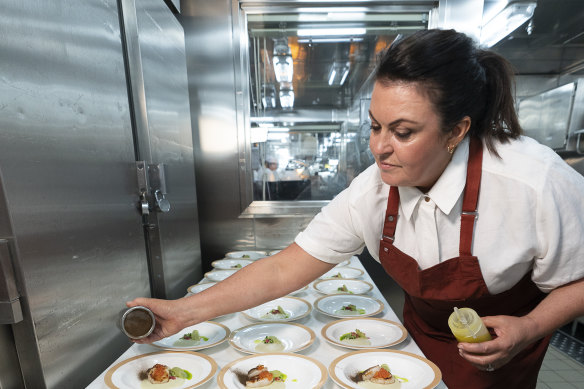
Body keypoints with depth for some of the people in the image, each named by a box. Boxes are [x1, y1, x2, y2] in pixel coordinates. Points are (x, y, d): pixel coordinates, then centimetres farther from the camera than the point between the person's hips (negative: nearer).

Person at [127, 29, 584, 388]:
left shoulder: (537, 184, -33)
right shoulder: (371, 192, -26)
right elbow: (283, 270, -24)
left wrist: (528, 330, -30)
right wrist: (184, 311, -25)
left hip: (497, 351, -1)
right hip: (421, 336, 2)